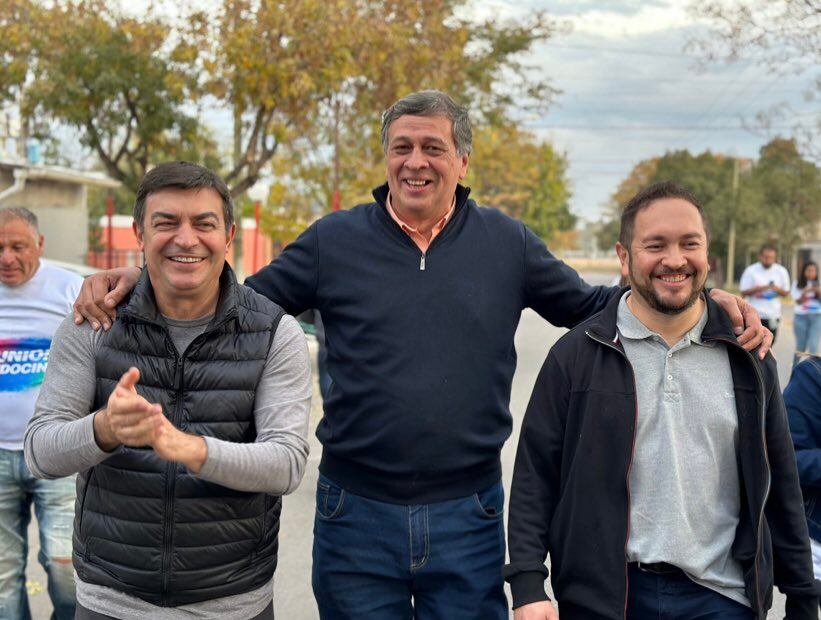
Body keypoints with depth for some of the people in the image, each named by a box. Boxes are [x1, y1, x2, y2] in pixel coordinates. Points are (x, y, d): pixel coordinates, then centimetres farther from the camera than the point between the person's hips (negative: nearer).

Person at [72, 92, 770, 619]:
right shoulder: (335, 240, 0)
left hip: (469, 516, 1)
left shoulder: (507, 244, 2)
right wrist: (141, 280, -12)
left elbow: (593, 306, 8)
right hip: (357, 515, 0)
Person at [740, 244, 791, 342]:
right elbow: (744, 292, -2)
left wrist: (778, 289, -13)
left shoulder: (781, 271, 4)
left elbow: (786, 292, 10)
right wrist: (758, 289, -19)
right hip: (755, 314, -3)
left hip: (773, 315, 3)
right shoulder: (751, 271, -4)